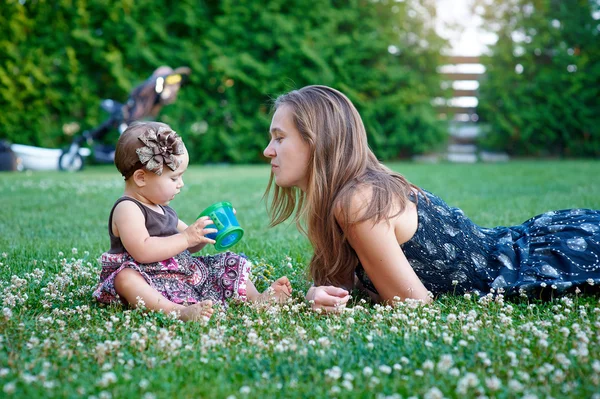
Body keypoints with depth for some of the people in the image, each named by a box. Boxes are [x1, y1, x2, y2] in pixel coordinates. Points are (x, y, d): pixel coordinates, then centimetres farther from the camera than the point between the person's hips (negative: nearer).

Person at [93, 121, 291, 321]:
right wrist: (187, 238, -25)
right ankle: (179, 311, -61)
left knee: (229, 264, 11)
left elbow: (190, 246, 25)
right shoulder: (127, 209, -13)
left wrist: (205, 231, 5)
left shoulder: (163, 209, 16)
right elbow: (143, 251, -29)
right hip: (151, 281, -9)